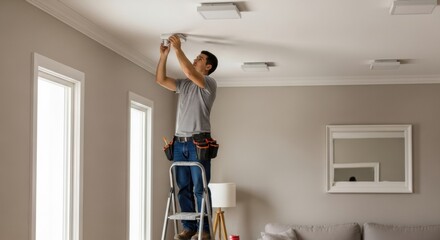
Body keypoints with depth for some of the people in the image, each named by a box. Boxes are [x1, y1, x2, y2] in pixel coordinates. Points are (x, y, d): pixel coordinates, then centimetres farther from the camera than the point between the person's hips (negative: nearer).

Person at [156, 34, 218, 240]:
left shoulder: (209, 83, -2)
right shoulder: (184, 84, 19)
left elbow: (189, 72, -19)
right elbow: (160, 79, 15)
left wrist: (178, 49, -13)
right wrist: (163, 55, 8)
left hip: (198, 143, -7)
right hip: (179, 143, 7)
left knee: (200, 189, -6)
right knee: (184, 189, 6)